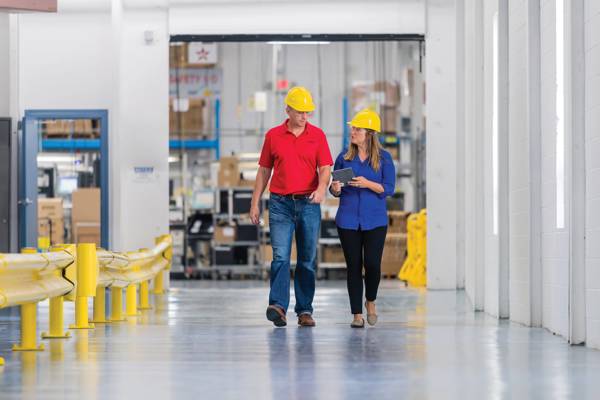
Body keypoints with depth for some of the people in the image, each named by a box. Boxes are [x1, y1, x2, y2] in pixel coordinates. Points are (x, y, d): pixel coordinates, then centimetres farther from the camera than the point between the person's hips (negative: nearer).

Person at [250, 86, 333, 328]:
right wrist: (255, 203, 9)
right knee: (280, 255, -13)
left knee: (308, 260, 5)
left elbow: (325, 168, 0)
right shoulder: (273, 136, 6)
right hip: (280, 203, -1)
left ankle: (304, 310, 11)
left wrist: (322, 187, -21)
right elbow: (264, 171, 12)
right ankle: (277, 306, -21)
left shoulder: (317, 135, 5)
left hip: (308, 203, 1)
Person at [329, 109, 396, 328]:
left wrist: (368, 184, -19)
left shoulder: (383, 158, 0)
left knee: (372, 264, -8)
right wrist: (335, 189, -13)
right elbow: (335, 191, 10)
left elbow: (389, 188, -4)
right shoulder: (344, 156, 6)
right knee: (353, 266, 1)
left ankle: (370, 302, 21)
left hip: (375, 220, -2)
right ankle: (357, 314, 8)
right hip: (348, 220, 2)